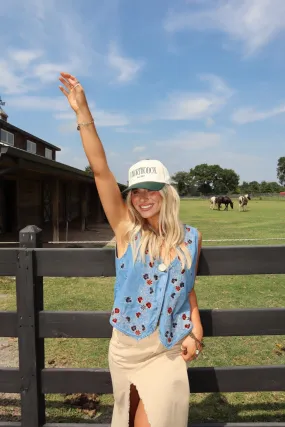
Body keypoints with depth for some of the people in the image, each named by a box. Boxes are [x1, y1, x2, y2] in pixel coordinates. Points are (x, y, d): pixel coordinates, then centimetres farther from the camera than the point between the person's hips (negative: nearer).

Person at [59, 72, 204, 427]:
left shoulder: (190, 238, -6)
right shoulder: (126, 230, -12)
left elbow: (188, 287, 6)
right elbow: (101, 171, -19)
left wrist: (196, 331, -4)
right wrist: (83, 112, -22)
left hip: (169, 351, 0)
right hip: (126, 348, 1)